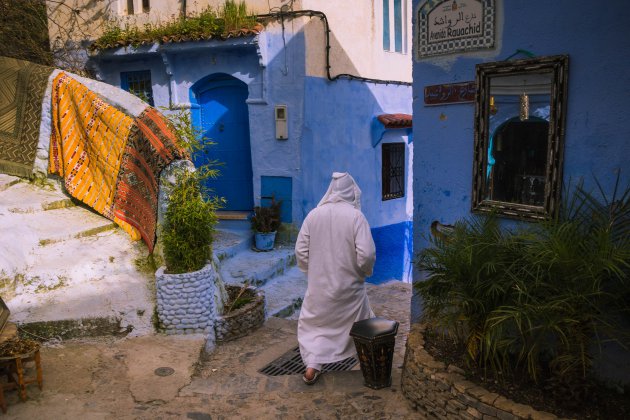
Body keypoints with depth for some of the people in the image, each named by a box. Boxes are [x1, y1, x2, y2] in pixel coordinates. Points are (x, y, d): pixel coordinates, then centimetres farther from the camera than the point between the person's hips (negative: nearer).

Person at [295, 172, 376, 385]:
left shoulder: (314, 214, -5)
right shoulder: (355, 216, -14)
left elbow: (301, 251, -2)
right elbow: (366, 254, -19)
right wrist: (364, 271, 1)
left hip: (319, 285, 2)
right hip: (349, 285, -1)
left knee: (312, 325, 17)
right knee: (361, 326, 21)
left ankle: (312, 366, 8)